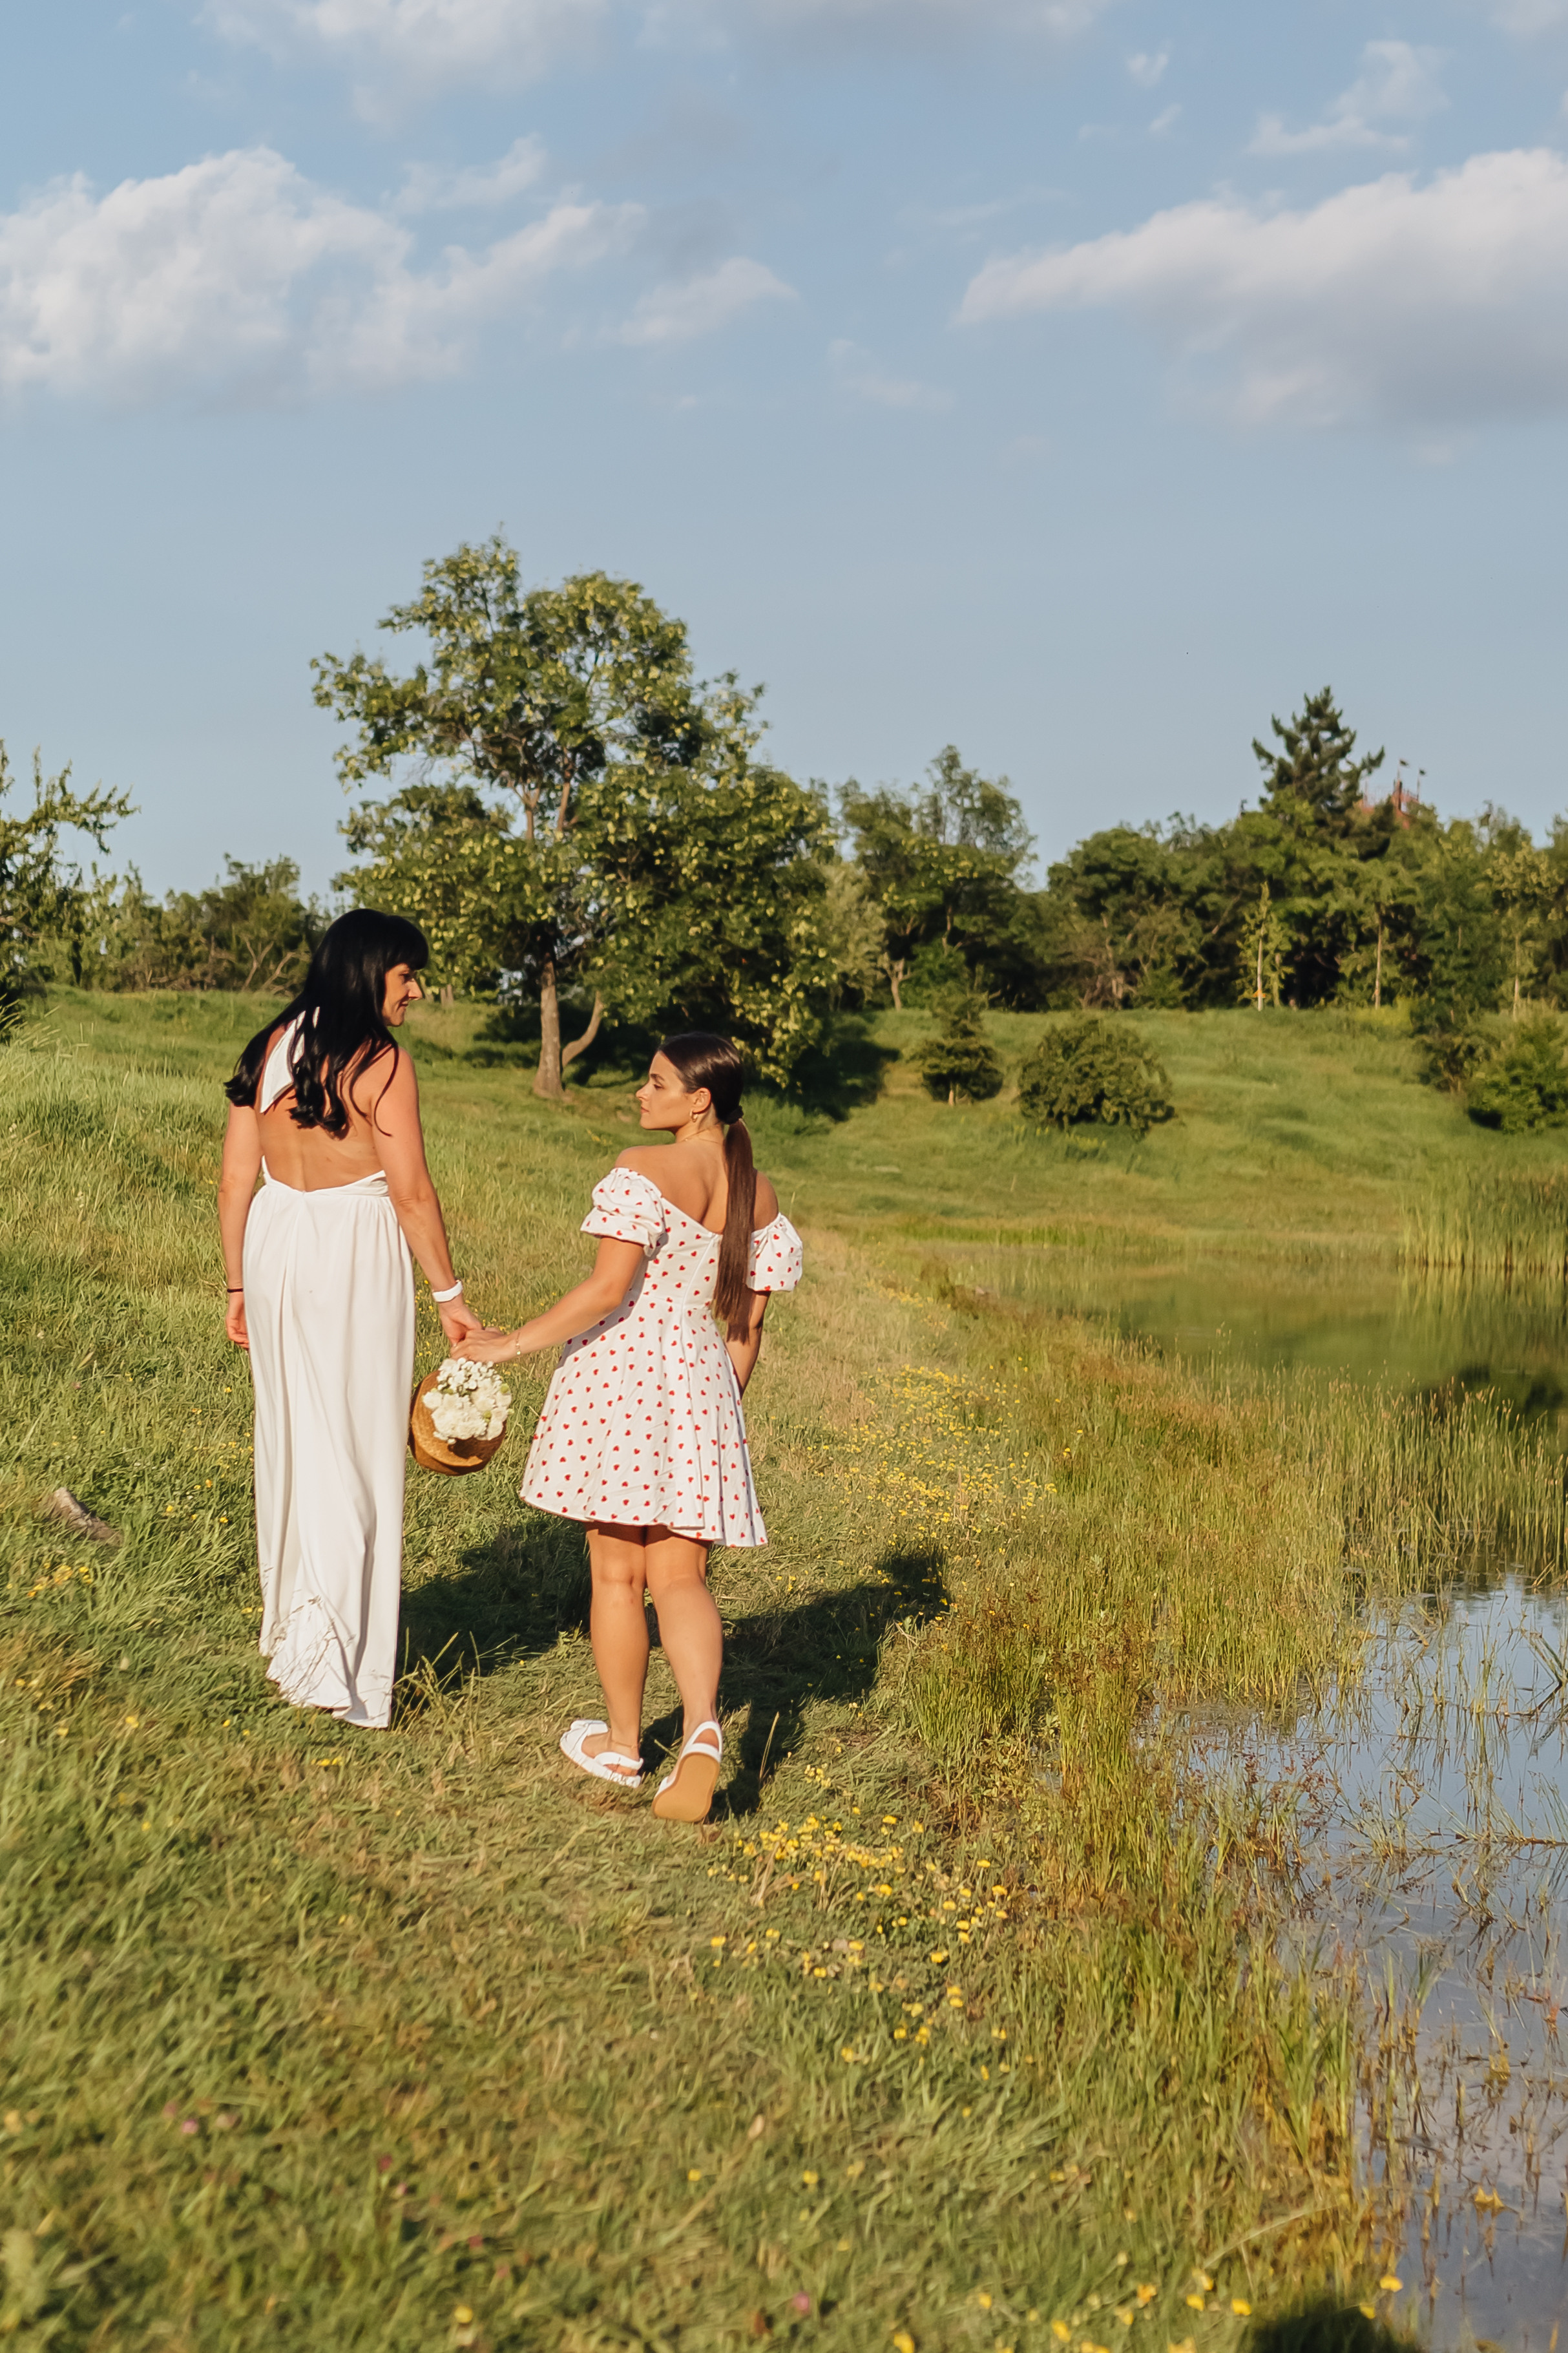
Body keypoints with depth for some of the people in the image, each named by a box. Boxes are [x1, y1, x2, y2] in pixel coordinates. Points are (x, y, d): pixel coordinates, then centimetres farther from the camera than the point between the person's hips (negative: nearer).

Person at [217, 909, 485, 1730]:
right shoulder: (380, 1062, -12)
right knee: (357, 1450, 1)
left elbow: (235, 1182, 7)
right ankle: (336, 1660, -1)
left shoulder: (269, 1049, 6)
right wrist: (449, 1294, -6)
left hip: (276, 1247, 6)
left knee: (290, 1438, 18)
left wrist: (238, 1285, 15)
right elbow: (410, 1191, -14)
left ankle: (289, 1622, 33)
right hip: (355, 1255, -6)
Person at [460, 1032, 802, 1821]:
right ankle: (702, 1724, -18)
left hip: (620, 1373, -5)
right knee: (679, 1576, 6)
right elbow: (748, 1326, 12)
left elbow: (607, 1290, -19)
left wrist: (512, 1343, -12)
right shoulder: (759, 1197, 9)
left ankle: (622, 1743, 21)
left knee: (616, 1572, 8)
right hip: (700, 1385, 5)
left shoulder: (646, 1171, -11)